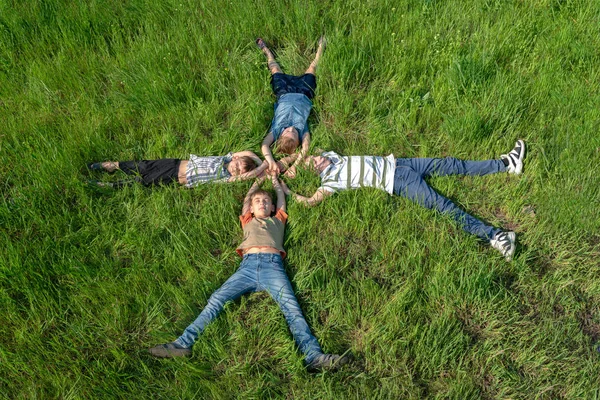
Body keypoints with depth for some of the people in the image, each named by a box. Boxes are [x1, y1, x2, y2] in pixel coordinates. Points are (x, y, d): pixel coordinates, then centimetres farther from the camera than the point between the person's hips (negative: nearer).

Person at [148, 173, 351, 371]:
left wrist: (274, 179, 61)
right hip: (248, 265, 2)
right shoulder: (248, 221, 34)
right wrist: (257, 180, 61)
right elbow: (247, 197, 46)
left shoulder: (278, 220, 33)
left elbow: (281, 198, 45)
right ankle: (184, 343, -24)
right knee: (216, 300, -16)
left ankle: (314, 357, -37)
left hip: (273, 265, -1)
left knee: (291, 307, -22)